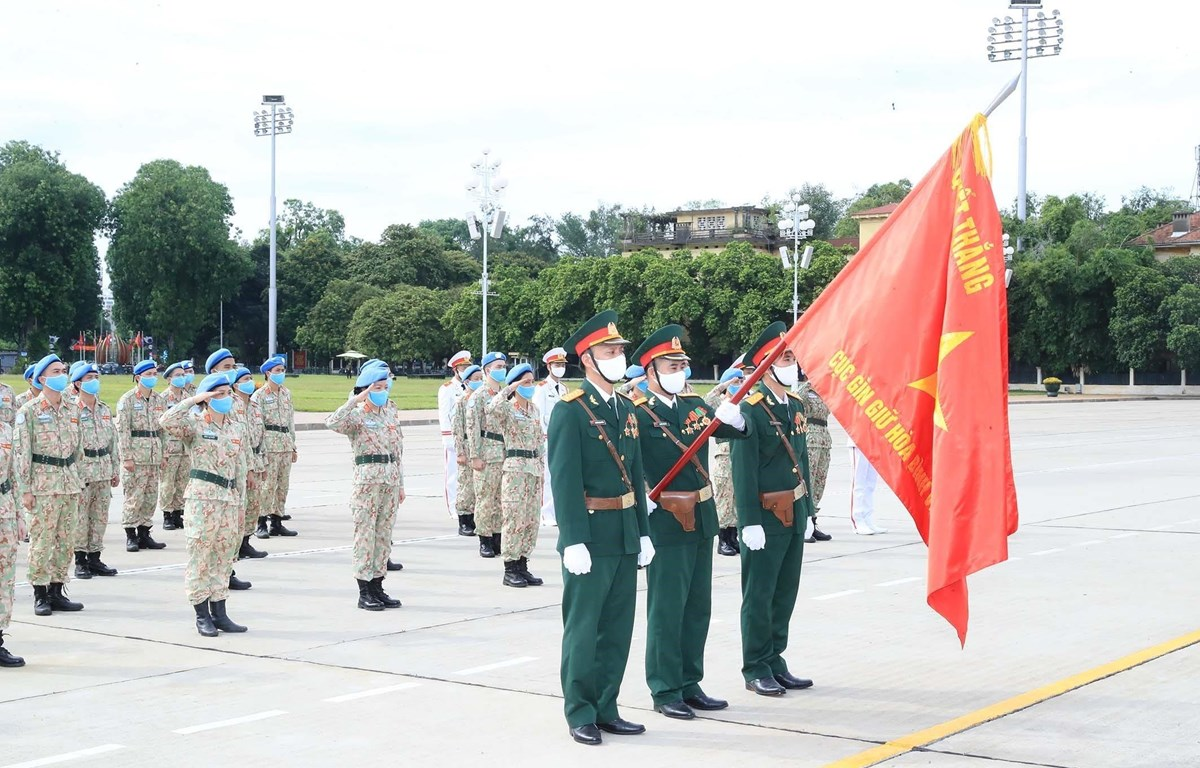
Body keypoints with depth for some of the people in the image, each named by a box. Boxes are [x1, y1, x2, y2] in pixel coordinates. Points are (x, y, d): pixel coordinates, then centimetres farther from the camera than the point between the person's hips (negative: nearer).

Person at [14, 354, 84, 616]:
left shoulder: (70, 410, 12)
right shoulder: (29, 411, -6)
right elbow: (21, 452, -9)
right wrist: (25, 490, -13)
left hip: (69, 482, 6)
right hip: (43, 484, -6)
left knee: (64, 540, 8)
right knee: (42, 540, -3)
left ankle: (57, 591, 16)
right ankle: (40, 595, 5)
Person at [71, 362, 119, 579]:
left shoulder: (105, 409, 13)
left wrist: (115, 470, 14)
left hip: (104, 470, 6)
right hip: (82, 470, -6)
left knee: (100, 516, 8)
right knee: (80, 516, -2)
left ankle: (94, 558, 16)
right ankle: (80, 560, 6)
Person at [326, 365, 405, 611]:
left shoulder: (391, 414, 14)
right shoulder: (357, 416, -4)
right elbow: (332, 423, -26)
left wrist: (400, 484, 15)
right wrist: (356, 400, -23)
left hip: (391, 481, 6)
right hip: (367, 480, -6)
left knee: (384, 534, 9)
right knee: (366, 534, -3)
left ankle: (378, 588, 16)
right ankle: (364, 593, 1)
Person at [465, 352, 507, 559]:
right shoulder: (478, 396, -4)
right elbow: (472, 428, -8)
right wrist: (475, 456, -13)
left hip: (506, 454, 6)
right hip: (487, 455, -6)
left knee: (503, 499, 7)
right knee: (485, 499, -3)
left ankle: (498, 537, 14)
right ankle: (485, 541, 2)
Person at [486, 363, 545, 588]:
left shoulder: (534, 409, 14)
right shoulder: (507, 409, -7)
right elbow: (491, 409, -31)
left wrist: (541, 464, 17)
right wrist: (508, 389, -21)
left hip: (534, 467, 7)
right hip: (515, 466, -7)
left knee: (531, 518, 7)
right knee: (514, 517, -7)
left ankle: (522, 566, 14)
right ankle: (510, 570, -2)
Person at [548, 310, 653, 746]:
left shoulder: (626, 409, 13)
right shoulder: (570, 411, -10)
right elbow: (564, 480, -15)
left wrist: (643, 532, 12)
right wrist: (574, 541, -19)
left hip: (625, 536, 7)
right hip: (590, 534, -7)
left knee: (618, 627, 11)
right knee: (583, 628, 1)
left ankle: (606, 709, 21)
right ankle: (580, 714, 10)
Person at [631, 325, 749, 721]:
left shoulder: (695, 405, 10)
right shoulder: (638, 414, -11)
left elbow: (740, 431, 7)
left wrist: (731, 417, -13)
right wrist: (643, 503, -20)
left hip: (702, 519, 7)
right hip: (666, 523, -7)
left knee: (698, 607, 13)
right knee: (666, 609, -1)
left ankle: (690, 685, 23)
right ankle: (665, 692, 8)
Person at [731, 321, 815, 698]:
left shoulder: (795, 404, 11)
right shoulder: (750, 409, -14)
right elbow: (743, 468, -16)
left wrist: (807, 510, 16)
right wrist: (749, 522, -18)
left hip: (793, 514, 8)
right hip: (765, 515, -8)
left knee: (785, 593, 13)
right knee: (759, 596, 1)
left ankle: (775, 663, 23)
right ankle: (756, 670, 11)